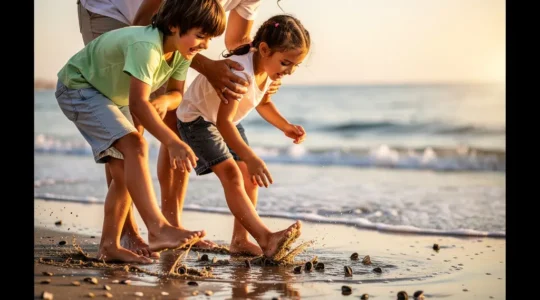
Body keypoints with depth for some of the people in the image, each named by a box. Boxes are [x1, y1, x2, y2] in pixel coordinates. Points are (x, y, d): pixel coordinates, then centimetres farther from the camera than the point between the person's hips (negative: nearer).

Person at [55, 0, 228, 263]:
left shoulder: (181, 52, -9)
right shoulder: (146, 46, -37)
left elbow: (177, 93, -1)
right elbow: (137, 103, -43)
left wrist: (165, 101, -26)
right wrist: (174, 143, -49)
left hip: (112, 96, 9)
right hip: (77, 87, -9)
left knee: (125, 171, 3)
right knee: (134, 146, -27)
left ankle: (109, 246, 10)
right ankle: (158, 229, -33)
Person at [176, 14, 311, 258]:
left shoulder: (269, 69, -10)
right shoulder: (241, 72, -37)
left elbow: (263, 102, 11)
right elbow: (223, 121, -43)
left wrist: (286, 126, -5)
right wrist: (251, 158, -50)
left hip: (228, 120, 9)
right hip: (197, 119, -9)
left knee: (249, 177, 3)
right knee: (231, 174, -23)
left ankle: (240, 238, 12)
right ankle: (266, 239, -34)